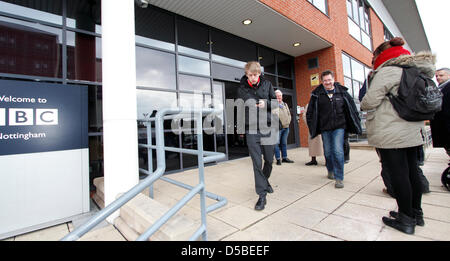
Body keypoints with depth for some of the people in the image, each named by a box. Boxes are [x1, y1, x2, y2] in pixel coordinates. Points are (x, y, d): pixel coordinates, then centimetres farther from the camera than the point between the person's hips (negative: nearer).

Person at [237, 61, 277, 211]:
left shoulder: (267, 84, 7)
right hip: (251, 130, -1)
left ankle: (265, 181, 41)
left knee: (269, 160, 12)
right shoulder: (241, 89, 5)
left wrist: (266, 104, -10)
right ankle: (262, 195, 7)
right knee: (257, 163, -3)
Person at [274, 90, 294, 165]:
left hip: (286, 127, 7)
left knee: (284, 143, 13)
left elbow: (289, 114, 21)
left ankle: (284, 157, 22)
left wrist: (288, 122, 9)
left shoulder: (285, 104, 19)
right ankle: (278, 159, 4)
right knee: (277, 143, -4)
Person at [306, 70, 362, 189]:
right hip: (325, 128, 1)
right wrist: (312, 126, -1)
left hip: (339, 127, -1)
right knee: (328, 152, 11)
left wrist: (355, 122, 7)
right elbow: (310, 112, 3)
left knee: (338, 151, -10)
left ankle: (339, 178, 1)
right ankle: (330, 171, 36)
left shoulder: (342, 92, 3)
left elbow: (352, 107, 11)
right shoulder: (317, 94, 0)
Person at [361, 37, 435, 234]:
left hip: (390, 134, -9)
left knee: (397, 174, -1)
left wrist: (364, 105, 5)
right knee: (411, 172, 16)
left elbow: (369, 101, -16)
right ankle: (416, 214, 29)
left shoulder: (388, 71, -11)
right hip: (411, 132, 9)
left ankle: (406, 220, 11)